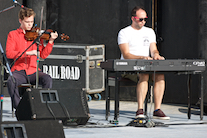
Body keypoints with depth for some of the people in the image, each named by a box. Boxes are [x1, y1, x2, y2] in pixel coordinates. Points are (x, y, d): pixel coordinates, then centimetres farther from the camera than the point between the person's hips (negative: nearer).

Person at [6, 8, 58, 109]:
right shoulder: (13, 34, 8)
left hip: (33, 71, 2)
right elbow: (8, 53, -7)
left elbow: (43, 55, 5)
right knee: (11, 81, -35)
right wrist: (27, 53, -19)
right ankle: (17, 106, -19)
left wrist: (51, 41, -9)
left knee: (47, 79, -29)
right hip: (18, 71, -2)